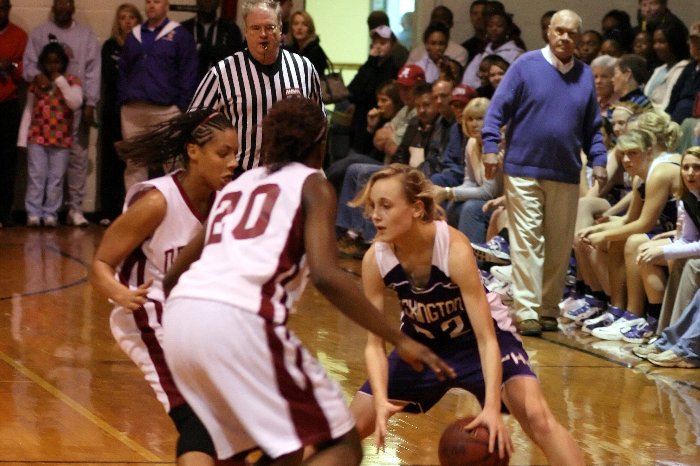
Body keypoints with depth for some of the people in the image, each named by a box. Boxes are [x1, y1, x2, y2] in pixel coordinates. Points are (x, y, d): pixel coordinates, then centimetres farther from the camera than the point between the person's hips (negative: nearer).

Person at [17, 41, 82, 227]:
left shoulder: (71, 81, 2)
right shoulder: (36, 83, 7)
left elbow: (76, 104, -15)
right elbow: (28, 111, 8)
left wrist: (61, 81, -14)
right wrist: (22, 138, 3)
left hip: (61, 139, -1)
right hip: (37, 137, 1)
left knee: (56, 179, 2)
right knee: (36, 176, -2)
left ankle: (50, 214, 7)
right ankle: (33, 213, 0)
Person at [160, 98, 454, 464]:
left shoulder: (235, 186, 29)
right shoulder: (312, 184, 11)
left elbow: (173, 277, 33)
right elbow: (325, 276, -6)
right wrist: (398, 340, -4)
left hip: (179, 314, 7)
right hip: (241, 318, -7)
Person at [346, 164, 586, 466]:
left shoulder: (454, 249, -34)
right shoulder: (375, 259, -23)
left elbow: (486, 338, -33)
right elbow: (375, 343, -16)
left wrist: (492, 407, -46)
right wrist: (381, 401, -34)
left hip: (477, 339, -4)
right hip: (422, 343, 4)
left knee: (537, 417, -25)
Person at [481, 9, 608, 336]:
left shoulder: (585, 75, 10)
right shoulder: (525, 66, -1)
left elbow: (592, 127, 16)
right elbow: (498, 108, -3)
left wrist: (598, 160, 5)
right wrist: (490, 146, -13)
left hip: (566, 175, 4)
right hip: (524, 170, -4)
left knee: (559, 246, 7)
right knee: (526, 241, -8)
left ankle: (548, 309, 17)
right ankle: (526, 312, -11)